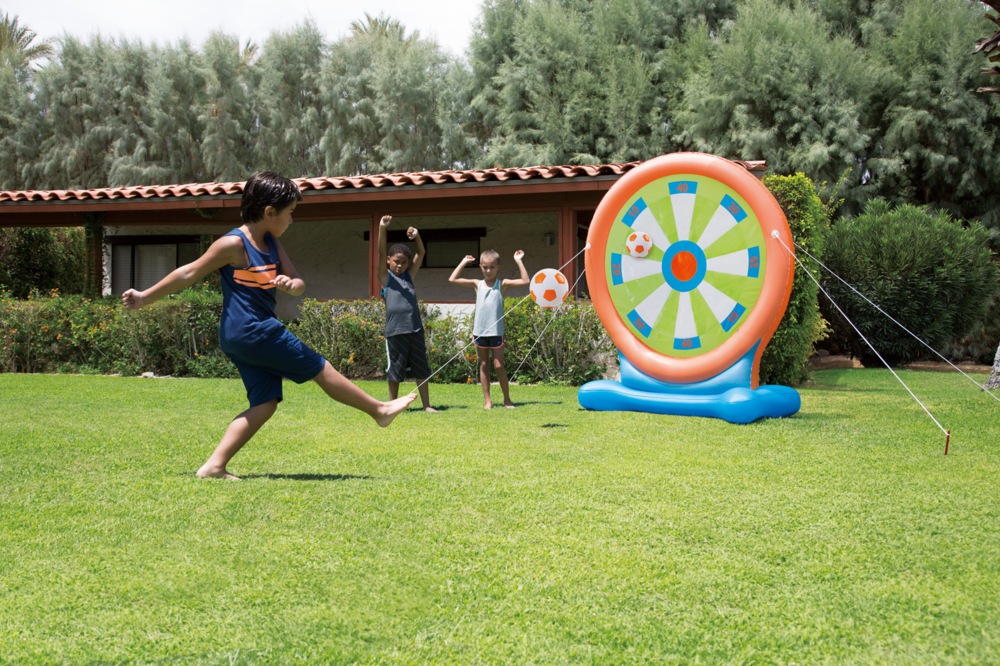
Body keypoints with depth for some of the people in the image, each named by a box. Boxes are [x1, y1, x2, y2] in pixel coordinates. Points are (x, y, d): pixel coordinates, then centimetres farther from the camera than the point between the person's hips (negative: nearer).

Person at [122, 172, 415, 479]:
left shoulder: (271, 243, 11)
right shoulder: (234, 243, -13)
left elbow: (299, 284, 9)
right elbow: (190, 273, -6)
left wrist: (290, 283, -16)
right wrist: (145, 297, -1)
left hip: (258, 332, 9)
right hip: (250, 330, -9)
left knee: (265, 403, 3)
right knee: (320, 369, 1)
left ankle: (214, 465, -2)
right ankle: (380, 410, 15)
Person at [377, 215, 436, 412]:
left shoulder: (409, 275, 14)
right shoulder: (386, 277, 3)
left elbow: (421, 254, 8)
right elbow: (381, 253, -9)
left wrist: (417, 237, -10)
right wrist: (382, 229, -21)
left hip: (415, 329, 4)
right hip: (395, 330, -4)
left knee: (421, 368, 6)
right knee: (395, 370, 3)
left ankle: (426, 405, 12)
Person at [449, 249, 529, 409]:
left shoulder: (502, 284, 1)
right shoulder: (477, 284, 7)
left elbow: (525, 281, -7)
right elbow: (453, 279, 7)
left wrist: (518, 261, -6)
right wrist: (464, 262, 8)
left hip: (496, 332, -3)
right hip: (480, 332, 3)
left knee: (499, 366, 0)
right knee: (483, 366, 8)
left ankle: (507, 399, 11)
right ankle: (487, 400, 13)